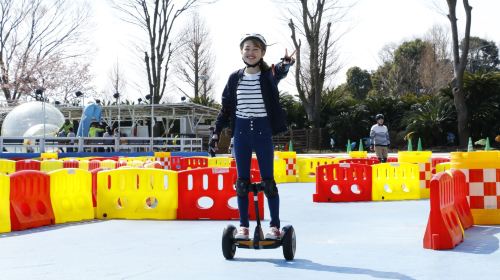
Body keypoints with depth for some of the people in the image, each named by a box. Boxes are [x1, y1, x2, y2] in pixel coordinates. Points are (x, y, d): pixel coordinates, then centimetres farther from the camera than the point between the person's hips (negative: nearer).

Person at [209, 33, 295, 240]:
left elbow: (279, 72, -28)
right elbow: (226, 108, 12)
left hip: (263, 131, -3)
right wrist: (217, 132, 5)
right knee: (242, 181, 6)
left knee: (268, 180, 1)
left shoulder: (268, 76, -2)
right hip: (241, 131, 3)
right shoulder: (235, 78, 7)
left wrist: (285, 64, -51)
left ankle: (274, 225, 9)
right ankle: (243, 225, 13)